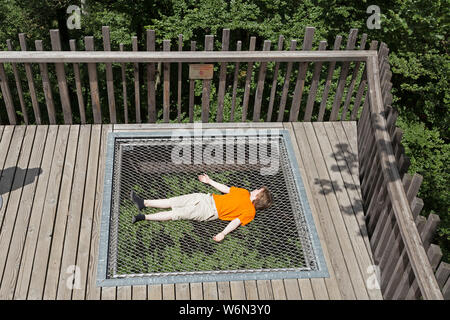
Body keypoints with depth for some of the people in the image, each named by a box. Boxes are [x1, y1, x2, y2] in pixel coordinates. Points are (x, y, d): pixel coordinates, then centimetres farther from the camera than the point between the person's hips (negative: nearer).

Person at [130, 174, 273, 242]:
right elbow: (226, 189, 22)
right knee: (174, 201, 1)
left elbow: (236, 221, -19)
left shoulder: (249, 211, -7)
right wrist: (209, 181, 28)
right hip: (208, 198, 6)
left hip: (210, 211, -6)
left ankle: (144, 217, -9)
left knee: (175, 213, -12)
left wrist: (223, 233, -34)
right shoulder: (245, 193, 14)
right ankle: (144, 203, 7)